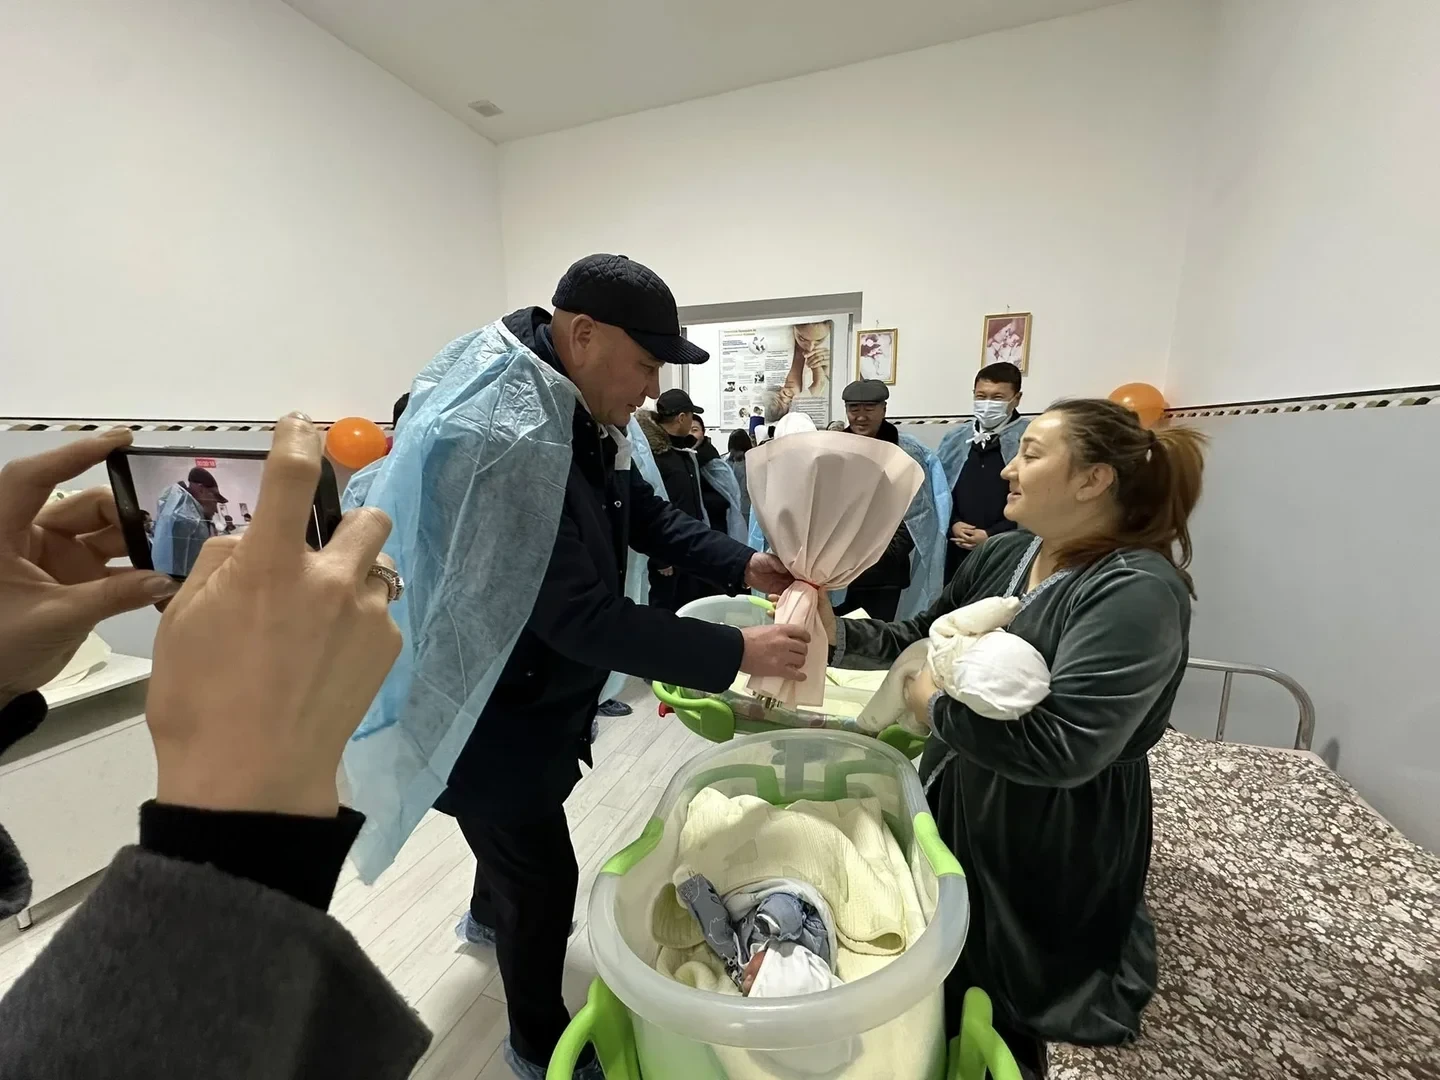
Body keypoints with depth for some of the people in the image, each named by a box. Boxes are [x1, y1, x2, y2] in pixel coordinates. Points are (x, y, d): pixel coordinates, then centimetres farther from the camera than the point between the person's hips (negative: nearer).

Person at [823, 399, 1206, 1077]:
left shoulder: (1137, 592, -29)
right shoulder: (1001, 554, -3)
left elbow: (1062, 748, -36)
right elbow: (924, 641, 4)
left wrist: (935, 706, -24)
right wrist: (838, 633, -11)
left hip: (1047, 857, -8)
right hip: (954, 812, 8)